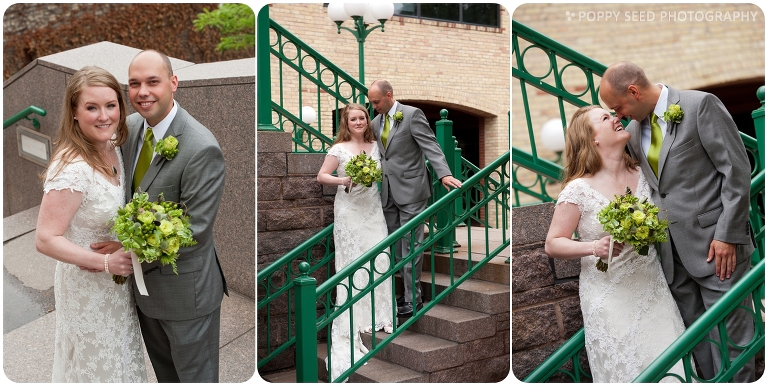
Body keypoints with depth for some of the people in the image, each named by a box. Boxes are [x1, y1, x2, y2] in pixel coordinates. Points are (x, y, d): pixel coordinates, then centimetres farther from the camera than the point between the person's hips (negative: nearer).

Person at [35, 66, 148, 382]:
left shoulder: (113, 149, -5)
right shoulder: (72, 168, -30)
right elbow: (46, 239, -28)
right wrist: (106, 262, -32)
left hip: (118, 282, 7)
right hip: (88, 289, -7)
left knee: (121, 359, 27)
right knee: (97, 365, 16)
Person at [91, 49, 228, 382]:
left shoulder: (202, 148, -27)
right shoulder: (130, 127, -2)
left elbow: (194, 230, -25)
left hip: (186, 291, -7)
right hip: (143, 281, 7)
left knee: (194, 376, 15)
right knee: (164, 373, 28)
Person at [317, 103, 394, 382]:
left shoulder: (374, 146, 10)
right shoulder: (339, 149, -4)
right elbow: (321, 176, -6)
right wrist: (343, 180, -20)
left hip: (373, 208, 5)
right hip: (349, 211, -5)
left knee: (379, 259, 1)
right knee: (352, 262, -4)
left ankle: (377, 314, 15)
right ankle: (353, 321, 3)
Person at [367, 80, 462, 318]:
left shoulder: (412, 115, -9)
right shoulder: (376, 122, 12)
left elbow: (431, 146, -16)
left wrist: (444, 174, -29)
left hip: (410, 190, -7)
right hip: (388, 193, 7)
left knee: (410, 246, -2)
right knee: (398, 246, 11)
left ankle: (413, 299, 6)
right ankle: (407, 291, 22)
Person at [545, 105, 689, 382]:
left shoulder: (641, 175, 3)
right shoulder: (578, 189, -13)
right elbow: (552, 245, -10)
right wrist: (594, 247, -25)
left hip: (652, 289, 5)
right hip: (611, 299, -4)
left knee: (670, 367, 5)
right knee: (625, 371, 2)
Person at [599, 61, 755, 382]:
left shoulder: (700, 105, -8)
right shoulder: (635, 130, 10)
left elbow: (736, 170, -10)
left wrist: (727, 235, -13)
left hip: (716, 245, -6)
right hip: (673, 252, 6)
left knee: (728, 336, 2)